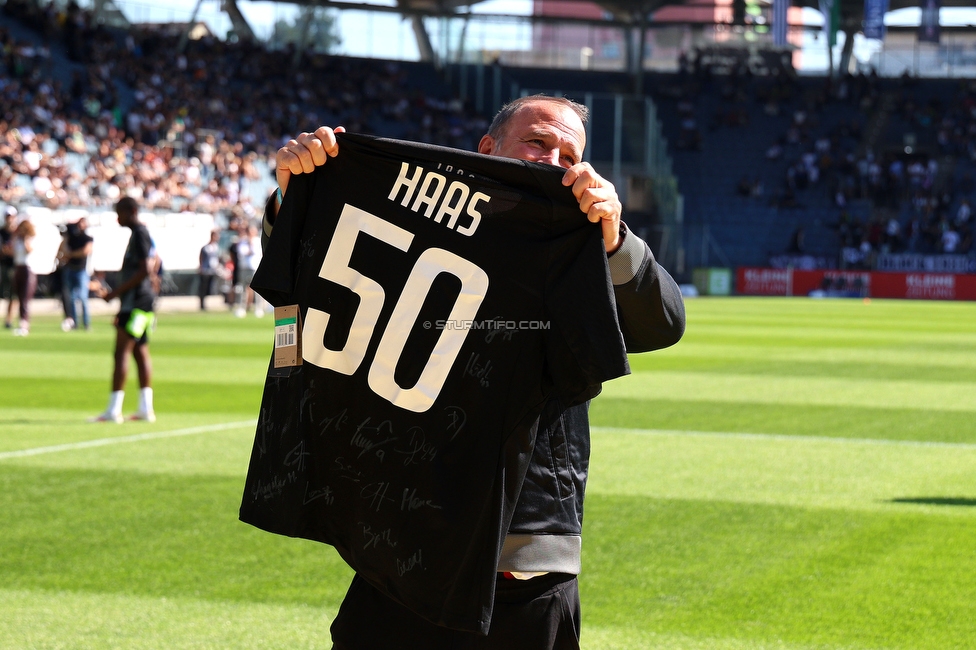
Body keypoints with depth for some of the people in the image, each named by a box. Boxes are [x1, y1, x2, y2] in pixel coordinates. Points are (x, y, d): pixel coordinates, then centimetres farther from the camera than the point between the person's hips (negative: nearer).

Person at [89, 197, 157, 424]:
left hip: (136, 303, -10)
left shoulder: (139, 235, -14)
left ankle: (113, 410, -12)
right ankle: (146, 408, 12)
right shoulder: (141, 233, 16)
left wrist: (117, 292, -19)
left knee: (122, 351, -10)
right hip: (143, 301, 10)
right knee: (140, 351, 11)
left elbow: (145, 270, -21)